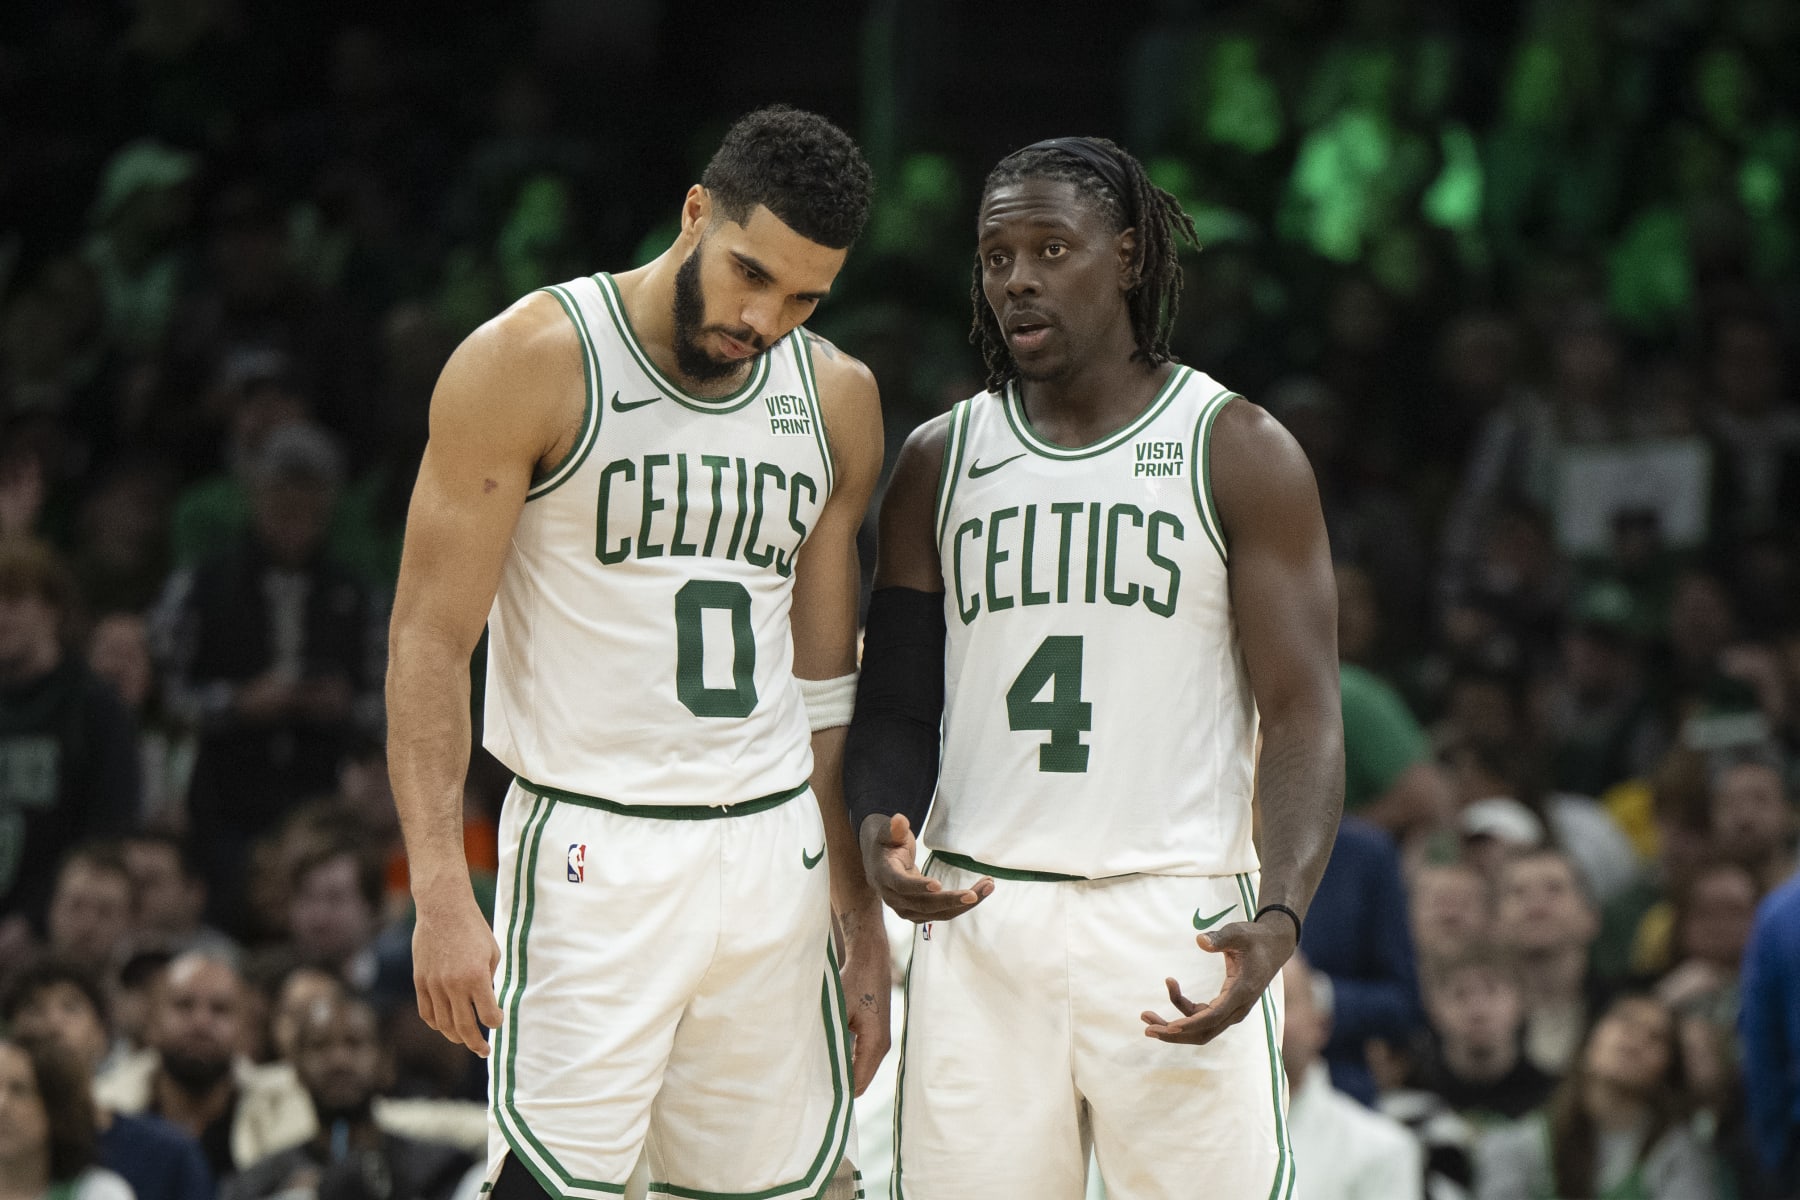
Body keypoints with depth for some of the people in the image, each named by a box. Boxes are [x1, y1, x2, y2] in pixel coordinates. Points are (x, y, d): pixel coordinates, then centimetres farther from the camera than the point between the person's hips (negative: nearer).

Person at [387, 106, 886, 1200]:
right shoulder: (531, 363, -7)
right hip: (592, 852, -5)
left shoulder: (837, 401, 10)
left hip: (777, 858, 5)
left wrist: (865, 922, 14)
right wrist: (441, 892, -16)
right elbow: (430, 639, -7)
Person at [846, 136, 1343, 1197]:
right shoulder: (941, 461, 12)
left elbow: (1304, 716, -4)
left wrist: (1280, 915, -21)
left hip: (1178, 925, -3)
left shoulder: (1239, 452, 1)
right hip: (977, 918, 3)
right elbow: (899, 707, 14)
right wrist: (881, 833, -9)